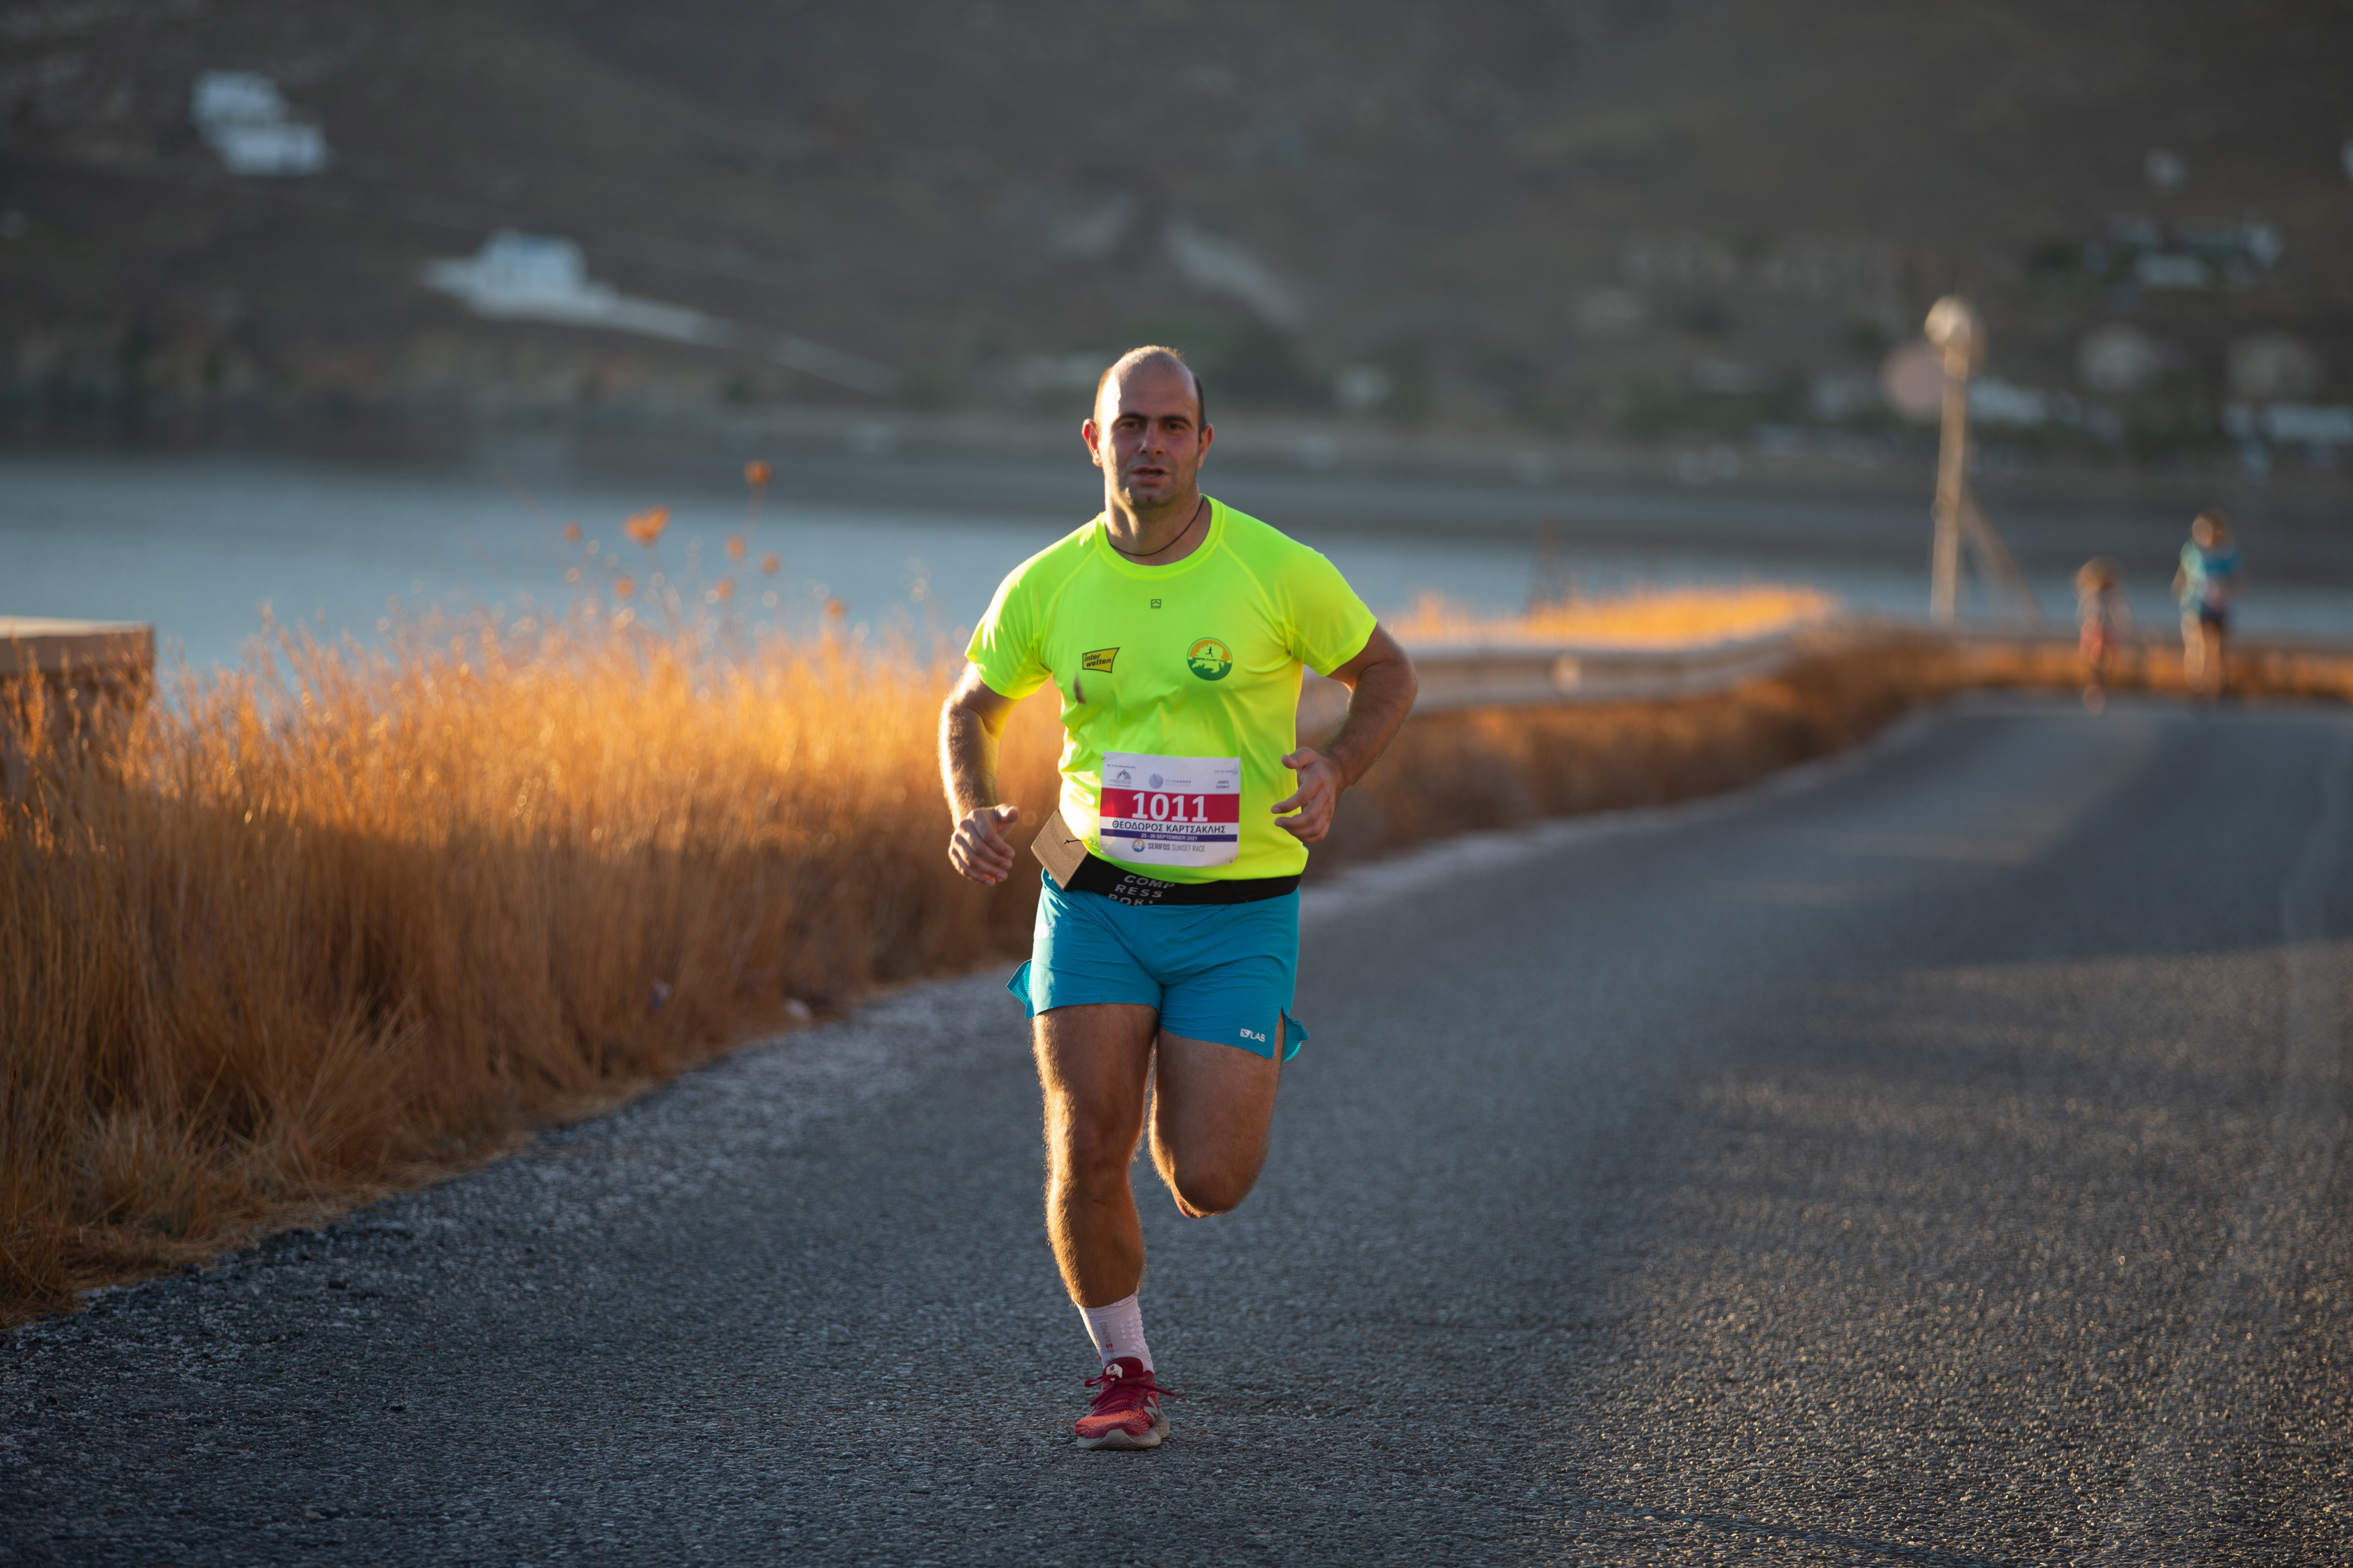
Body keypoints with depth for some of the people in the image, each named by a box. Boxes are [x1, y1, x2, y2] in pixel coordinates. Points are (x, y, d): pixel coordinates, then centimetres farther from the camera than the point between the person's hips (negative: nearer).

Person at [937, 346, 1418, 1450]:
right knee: (1085, 1157, -9)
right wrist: (972, 814, -7)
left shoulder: (1278, 573, -9)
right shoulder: (1048, 586, -2)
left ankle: (1196, 1100, 33)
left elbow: (1387, 676, 5)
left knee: (1207, 1184, -6)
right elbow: (969, 709, 13)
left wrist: (1335, 771, -15)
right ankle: (1124, 1376, 14)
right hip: (1093, 902, 1)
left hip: (1237, 914, -1)